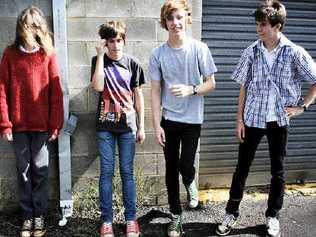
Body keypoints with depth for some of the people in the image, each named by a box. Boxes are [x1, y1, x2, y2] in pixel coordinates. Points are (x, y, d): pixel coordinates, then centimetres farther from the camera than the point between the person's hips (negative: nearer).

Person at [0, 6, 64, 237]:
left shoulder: (48, 53, 0)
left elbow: (56, 90, -2)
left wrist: (55, 124, -6)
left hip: (42, 124, -1)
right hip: (19, 125, 1)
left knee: (40, 170, 6)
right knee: (23, 171, 9)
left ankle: (40, 216, 19)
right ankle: (27, 216, 22)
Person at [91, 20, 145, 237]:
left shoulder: (132, 63, 2)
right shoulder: (99, 61, 1)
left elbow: (138, 96, 4)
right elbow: (98, 87, -17)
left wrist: (141, 126, 3)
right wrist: (101, 55, -14)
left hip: (127, 125, 0)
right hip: (105, 125, 0)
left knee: (127, 172, 6)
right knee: (107, 172, 4)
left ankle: (131, 218, 18)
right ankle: (106, 220, 16)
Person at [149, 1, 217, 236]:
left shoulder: (200, 49, -7)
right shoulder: (158, 54, -4)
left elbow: (211, 84, -2)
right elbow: (156, 92, -1)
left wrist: (191, 89, -22)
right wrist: (156, 125, -5)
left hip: (192, 119, -1)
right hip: (168, 120, 2)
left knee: (185, 166, -6)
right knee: (171, 169, 9)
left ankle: (191, 183, 34)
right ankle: (176, 216, 28)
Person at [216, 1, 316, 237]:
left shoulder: (295, 53, -7)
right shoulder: (251, 51, -1)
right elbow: (244, 87, 2)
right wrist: (239, 119, 0)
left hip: (279, 120, -1)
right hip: (253, 118, 1)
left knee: (278, 171, 11)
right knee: (242, 167, 8)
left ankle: (273, 216, 29)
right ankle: (231, 213, 23)